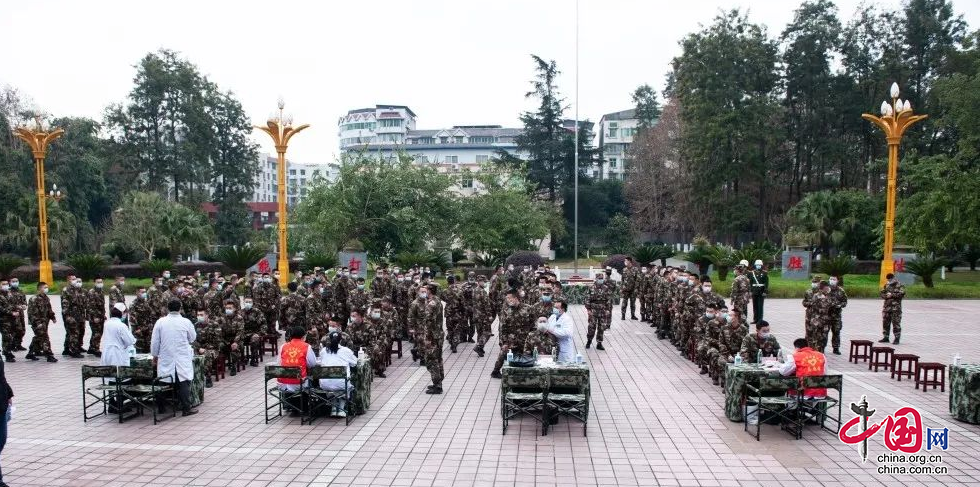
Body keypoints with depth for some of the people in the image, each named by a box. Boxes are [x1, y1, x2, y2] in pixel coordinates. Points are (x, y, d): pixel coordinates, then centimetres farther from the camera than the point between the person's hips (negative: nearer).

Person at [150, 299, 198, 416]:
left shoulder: (160, 322, -3)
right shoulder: (186, 322, -6)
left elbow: (154, 341, 2)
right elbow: (193, 338, 7)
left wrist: (155, 355, 15)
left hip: (166, 359, 2)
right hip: (182, 359, -2)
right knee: (184, 382, 0)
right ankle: (186, 408, -1)